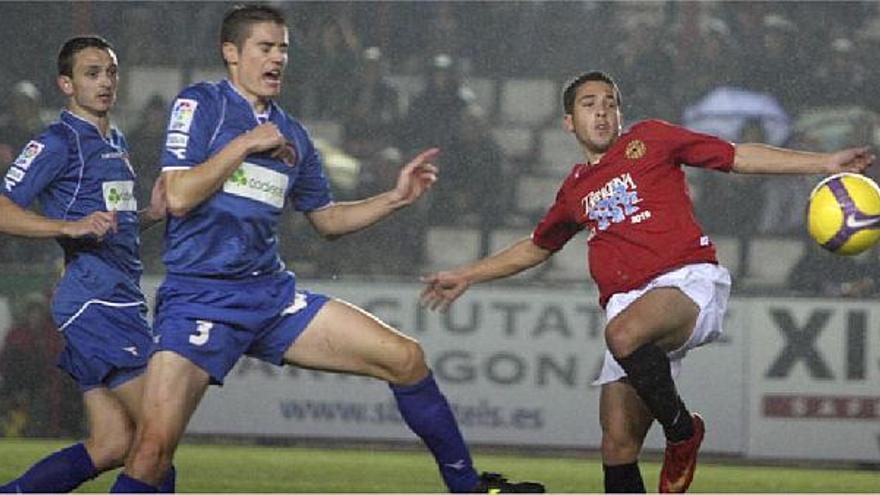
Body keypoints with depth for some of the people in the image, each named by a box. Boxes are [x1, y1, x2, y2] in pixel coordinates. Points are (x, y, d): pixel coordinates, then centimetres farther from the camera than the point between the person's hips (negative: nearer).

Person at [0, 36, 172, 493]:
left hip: (120, 298, 9)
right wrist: (72, 226, -26)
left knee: (110, 446, 4)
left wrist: (152, 213, 14)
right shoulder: (58, 142, -6)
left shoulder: (116, 143, 22)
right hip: (93, 299, -9)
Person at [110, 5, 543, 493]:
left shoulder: (291, 136, 14)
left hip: (272, 295, 6)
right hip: (198, 301, -6)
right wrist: (244, 144, -12)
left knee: (405, 357, 0)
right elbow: (178, 196, -15)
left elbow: (327, 219, 25)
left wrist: (396, 197, 13)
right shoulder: (200, 104, -3)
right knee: (153, 446, -22)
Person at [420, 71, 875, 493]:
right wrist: (465, 277, 44)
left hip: (688, 282, -5)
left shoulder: (648, 139, 11)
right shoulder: (574, 190, 24)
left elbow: (738, 157, 9)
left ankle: (682, 430, -14)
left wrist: (824, 164, 1)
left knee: (623, 334, -37)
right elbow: (535, 248, 41)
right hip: (626, 303, 5)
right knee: (617, 448, -5)